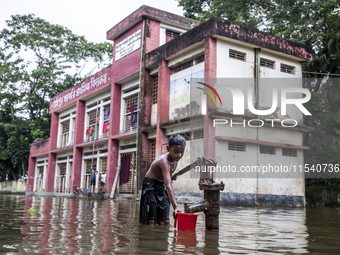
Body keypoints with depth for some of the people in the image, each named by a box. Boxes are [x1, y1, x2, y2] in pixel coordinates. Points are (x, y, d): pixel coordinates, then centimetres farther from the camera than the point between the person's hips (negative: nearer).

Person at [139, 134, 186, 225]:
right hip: (150, 186, -8)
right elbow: (168, 186, -42)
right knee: (151, 222, -12)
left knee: (165, 222, 0)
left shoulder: (175, 158, -5)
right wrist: (175, 207, -51)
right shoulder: (165, 161, -31)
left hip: (161, 187, 8)